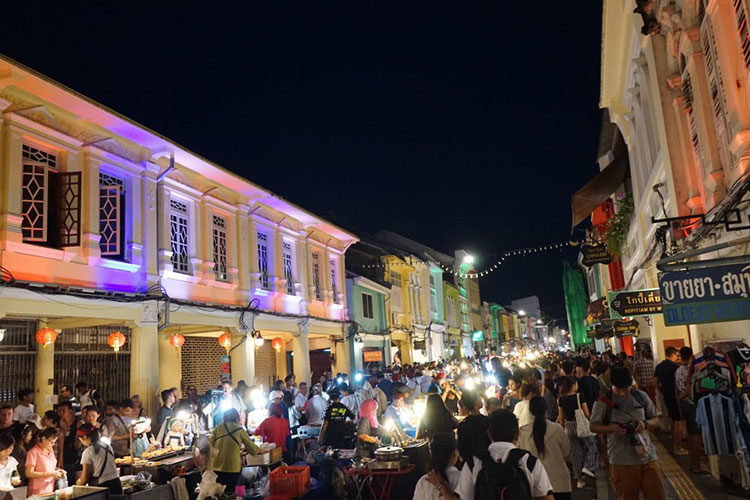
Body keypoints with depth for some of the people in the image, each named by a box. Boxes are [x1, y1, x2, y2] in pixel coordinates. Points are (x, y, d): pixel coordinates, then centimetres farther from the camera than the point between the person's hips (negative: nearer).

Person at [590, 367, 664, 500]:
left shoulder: (641, 396, 1)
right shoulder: (603, 402, -8)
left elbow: (655, 420, 10)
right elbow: (593, 427, -1)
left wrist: (645, 423, -13)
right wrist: (611, 428, -20)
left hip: (647, 455, 3)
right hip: (622, 460, -2)